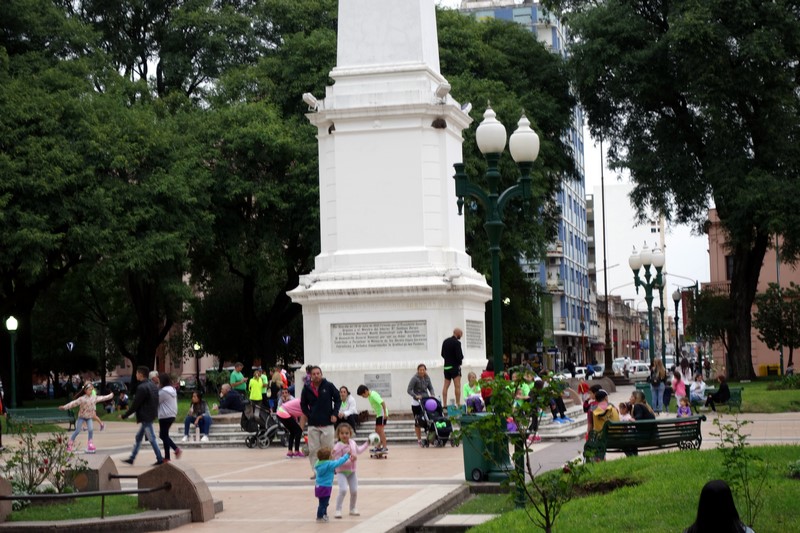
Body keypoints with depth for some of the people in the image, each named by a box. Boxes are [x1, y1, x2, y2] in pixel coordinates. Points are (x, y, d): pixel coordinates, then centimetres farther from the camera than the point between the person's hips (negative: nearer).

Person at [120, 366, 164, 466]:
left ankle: (159, 459, 5)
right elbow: (156, 400, 14)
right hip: (151, 415, 10)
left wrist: (124, 416, -9)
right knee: (138, 437, 16)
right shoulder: (152, 385, 8)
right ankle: (132, 458, 21)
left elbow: (135, 405, -18)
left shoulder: (142, 388, -21)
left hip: (145, 417, -10)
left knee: (152, 439, -1)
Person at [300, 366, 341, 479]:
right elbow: (303, 405, 13)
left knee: (328, 448, 3)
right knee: (313, 449, 1)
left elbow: (338, 399, 6)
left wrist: (334, 414, -2)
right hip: (313, 424, 2)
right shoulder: (307, 389, 1)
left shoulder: (329, 386, -3)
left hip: (327, 423, -2)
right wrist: (309, 416, 2)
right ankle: (316, 471, 9)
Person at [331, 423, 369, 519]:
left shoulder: (352, 442, 0)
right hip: (341, 472, -6)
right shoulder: (338, 447, -21)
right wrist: (350, 459, -33)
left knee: (354, 491, 8)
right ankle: (338, 510, -10)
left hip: (352, 472, 6)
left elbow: (358, 451, 21)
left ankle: (353, 509, 29)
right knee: (343, 490, -21)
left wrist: (367, 443, 22)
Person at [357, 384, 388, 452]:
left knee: (380, 430, -14)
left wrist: (385, 413, -30)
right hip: (378, 414, 10)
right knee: (377, 430, 12)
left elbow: (382, 402, -26)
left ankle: (384, 447, -16)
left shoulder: (373, 395, -19)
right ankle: (378, 447, 19)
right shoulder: (370, 396, 10)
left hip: (382, 414, -10)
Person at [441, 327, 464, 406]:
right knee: (457, 386, -5)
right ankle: (458, 403, -10)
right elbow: (459, 356, -18)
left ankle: (444, 405, 6)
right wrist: (461, 357, 2)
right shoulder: (457, 342, -14)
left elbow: (442, 354, 15)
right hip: (455, 366, -7)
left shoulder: (445, 341, 9)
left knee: (446, 386, 7)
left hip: (446, 366, 7)